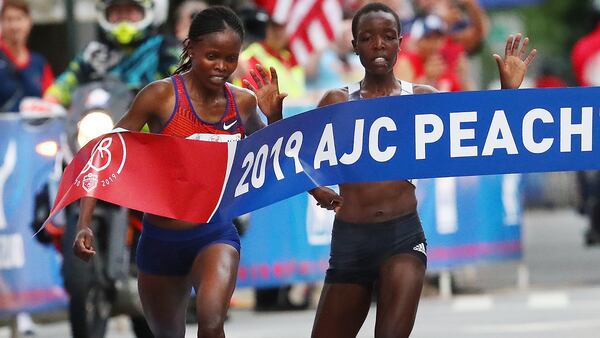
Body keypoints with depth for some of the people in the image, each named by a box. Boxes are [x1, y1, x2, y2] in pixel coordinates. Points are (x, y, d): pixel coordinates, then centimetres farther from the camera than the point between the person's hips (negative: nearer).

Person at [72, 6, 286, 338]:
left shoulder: (243, 102, 0)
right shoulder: (161, 96, -10)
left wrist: (274, 116, -1)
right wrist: (83, 224, -21)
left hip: (216, 235, 0)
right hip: (161, 239, 0)